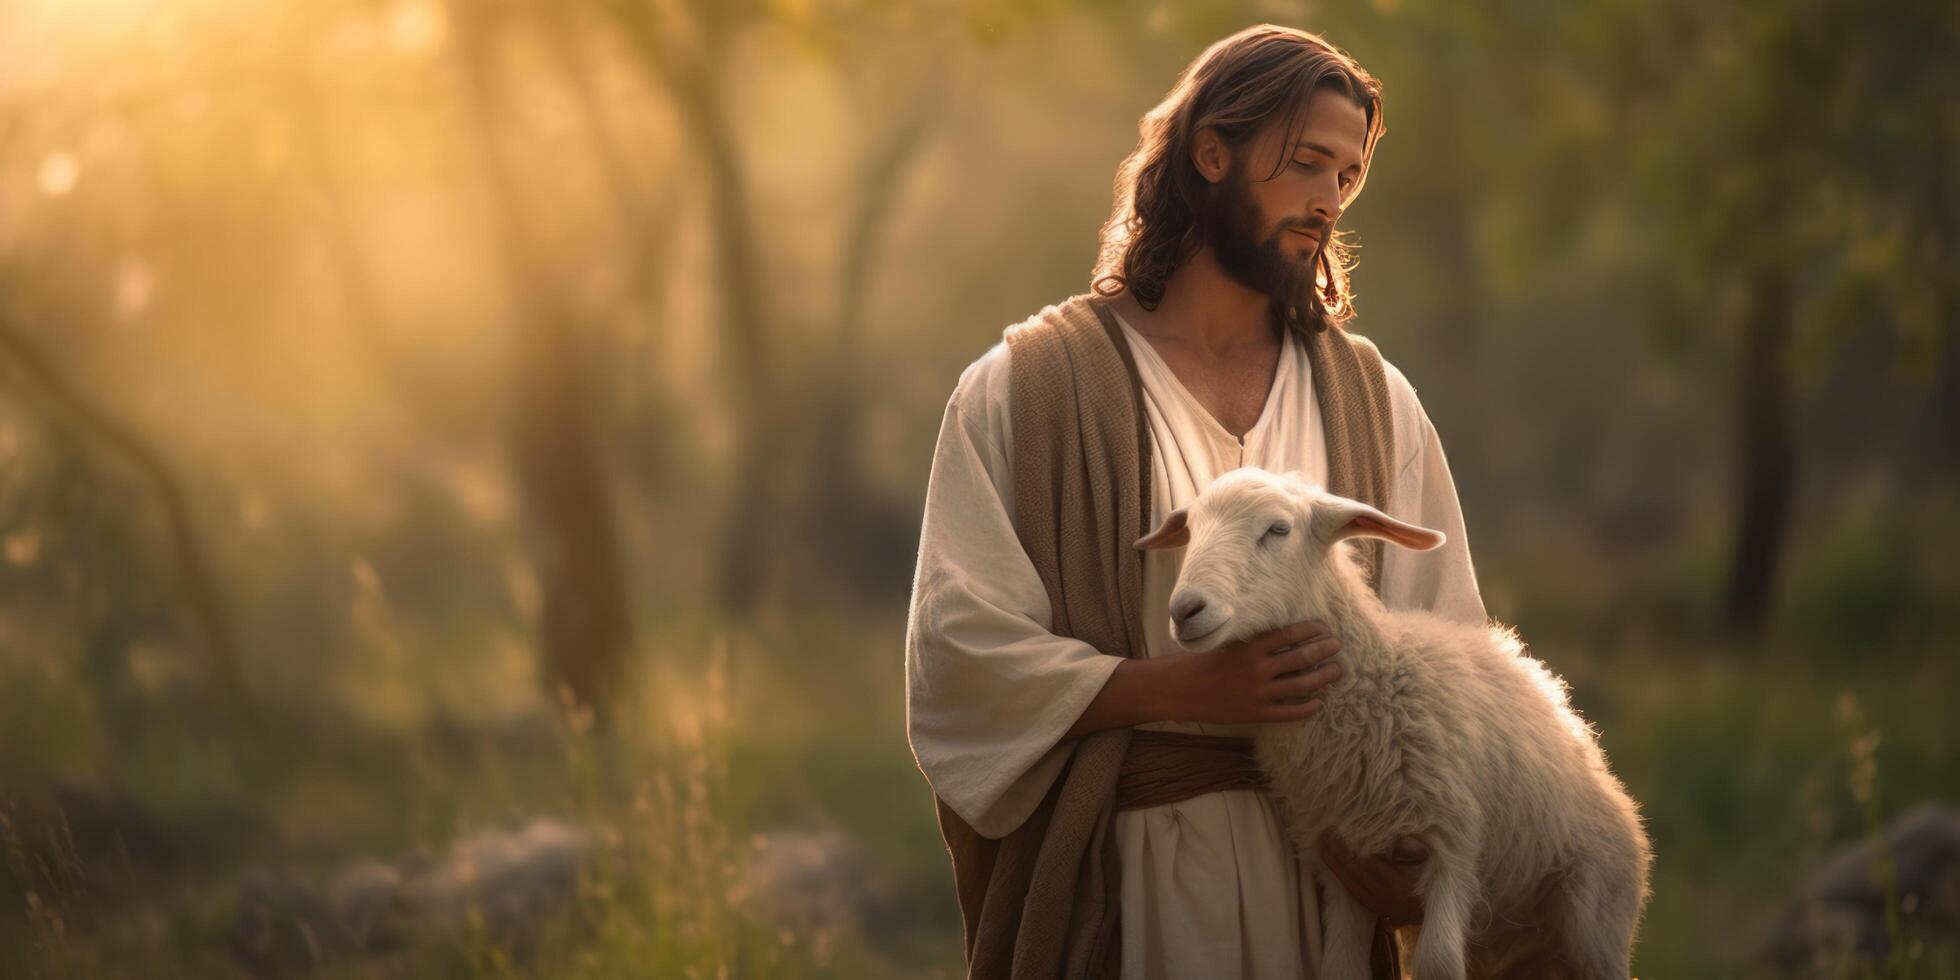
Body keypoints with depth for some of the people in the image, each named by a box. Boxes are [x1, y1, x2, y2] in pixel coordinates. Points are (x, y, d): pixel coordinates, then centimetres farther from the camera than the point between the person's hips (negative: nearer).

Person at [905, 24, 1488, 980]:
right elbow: (958, 655, -8)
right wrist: (1185, 687, -20)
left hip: (1327, 865, 3)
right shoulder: (1024, 388, -2)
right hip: (1113, 873, -3)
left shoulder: (1371, 399, 8)